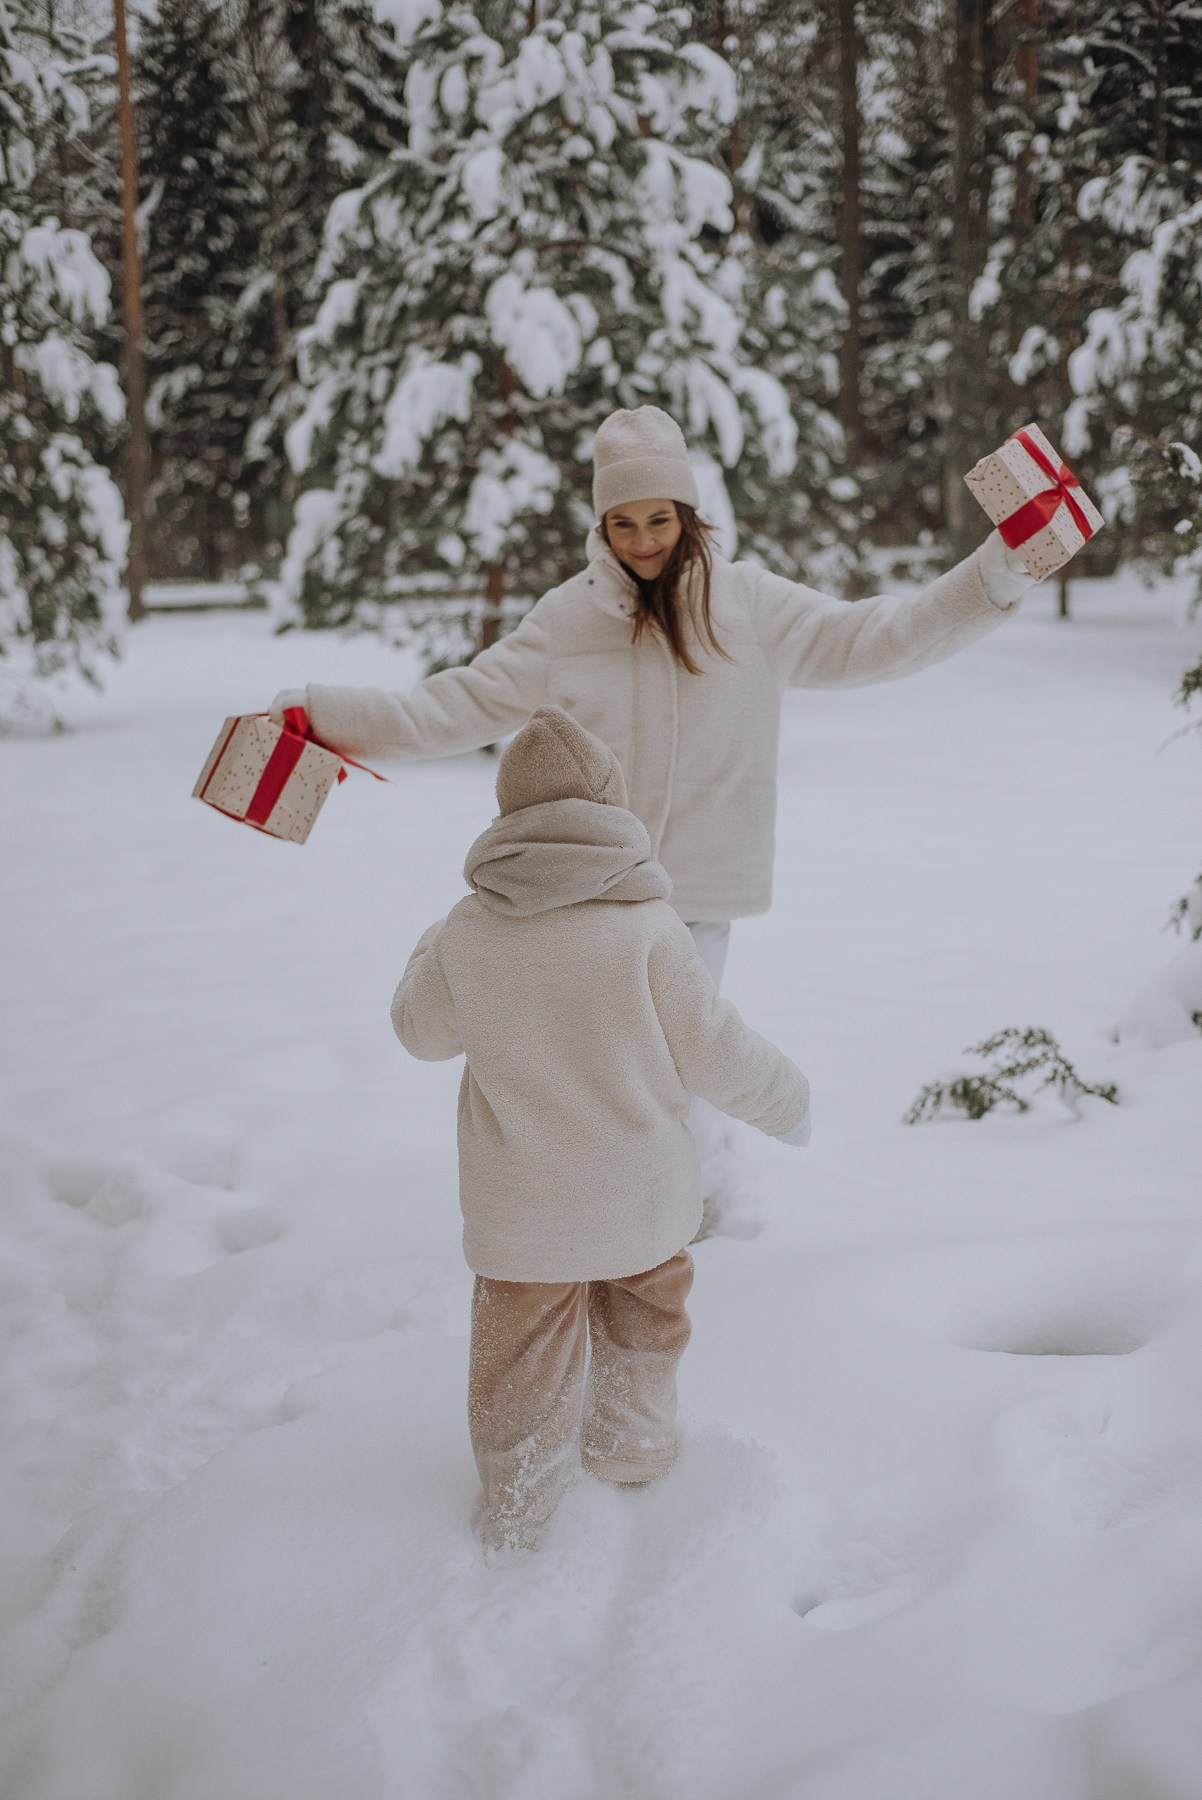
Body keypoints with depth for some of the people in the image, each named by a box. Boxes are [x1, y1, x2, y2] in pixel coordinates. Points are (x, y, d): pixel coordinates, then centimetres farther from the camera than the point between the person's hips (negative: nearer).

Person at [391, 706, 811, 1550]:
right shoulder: (645, 928, -19)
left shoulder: (469, 933, -12)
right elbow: (712, 1050, -12)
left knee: (524, 1351, 15)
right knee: (645, 1310, 26)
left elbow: (423, 1029, 5)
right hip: (640, 1195, 0)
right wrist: (785, 1100, 7)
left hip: (522, 1206, 1)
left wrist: (429, 951, 24)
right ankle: (632, 1446, 43)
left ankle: (519, 1513, 24)